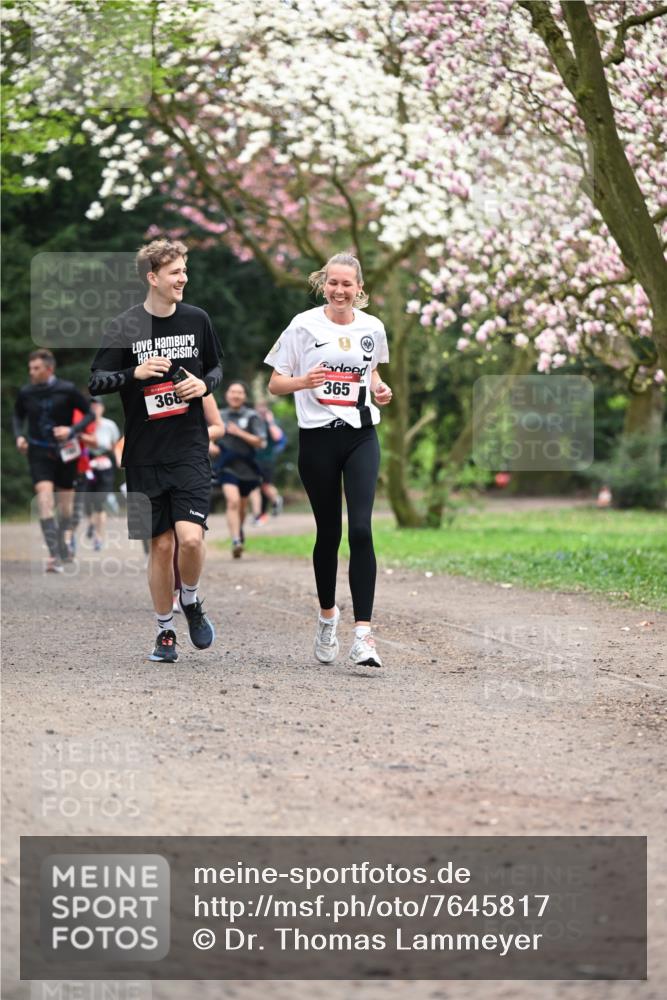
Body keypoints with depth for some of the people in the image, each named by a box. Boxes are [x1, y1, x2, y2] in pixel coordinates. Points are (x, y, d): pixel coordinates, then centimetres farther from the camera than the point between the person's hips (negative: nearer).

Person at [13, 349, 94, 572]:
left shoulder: (67, 390, -8)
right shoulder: (26, 393, -1)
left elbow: (89, 413, 0)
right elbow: (18, 416, 18)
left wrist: (72, 430, -16)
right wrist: (19, 436, 0)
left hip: (64, 451, 0)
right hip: (39, 453, 0)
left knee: (65, 502, 11)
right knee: (44, 497, -17)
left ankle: (64, 543, 38)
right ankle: (54, 556, -22)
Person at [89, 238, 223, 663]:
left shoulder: (197, 319, 4)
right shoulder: (126, 326, -3)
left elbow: (217, 367, 18)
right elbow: (96, 382, -1)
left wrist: (205, 384, -4)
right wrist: (135, 373, -18)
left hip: (190, 451, 1)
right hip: (145, 455, -1)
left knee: (191, 537, -16)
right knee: (161, 545, 3)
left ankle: (191, 602, 14)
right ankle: (165, 631, 19)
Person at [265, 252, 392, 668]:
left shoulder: (372, 328, 6)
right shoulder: (304, 325, -2)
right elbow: (275, 384, 0)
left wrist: (379, 389, 3)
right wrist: (302, 381, -21)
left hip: (361, 438, 1)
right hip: (318, 438, -1)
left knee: (361, 529, -13)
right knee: (329, 532, 7)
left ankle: (363, 633, -16)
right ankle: (327, 617, 30)